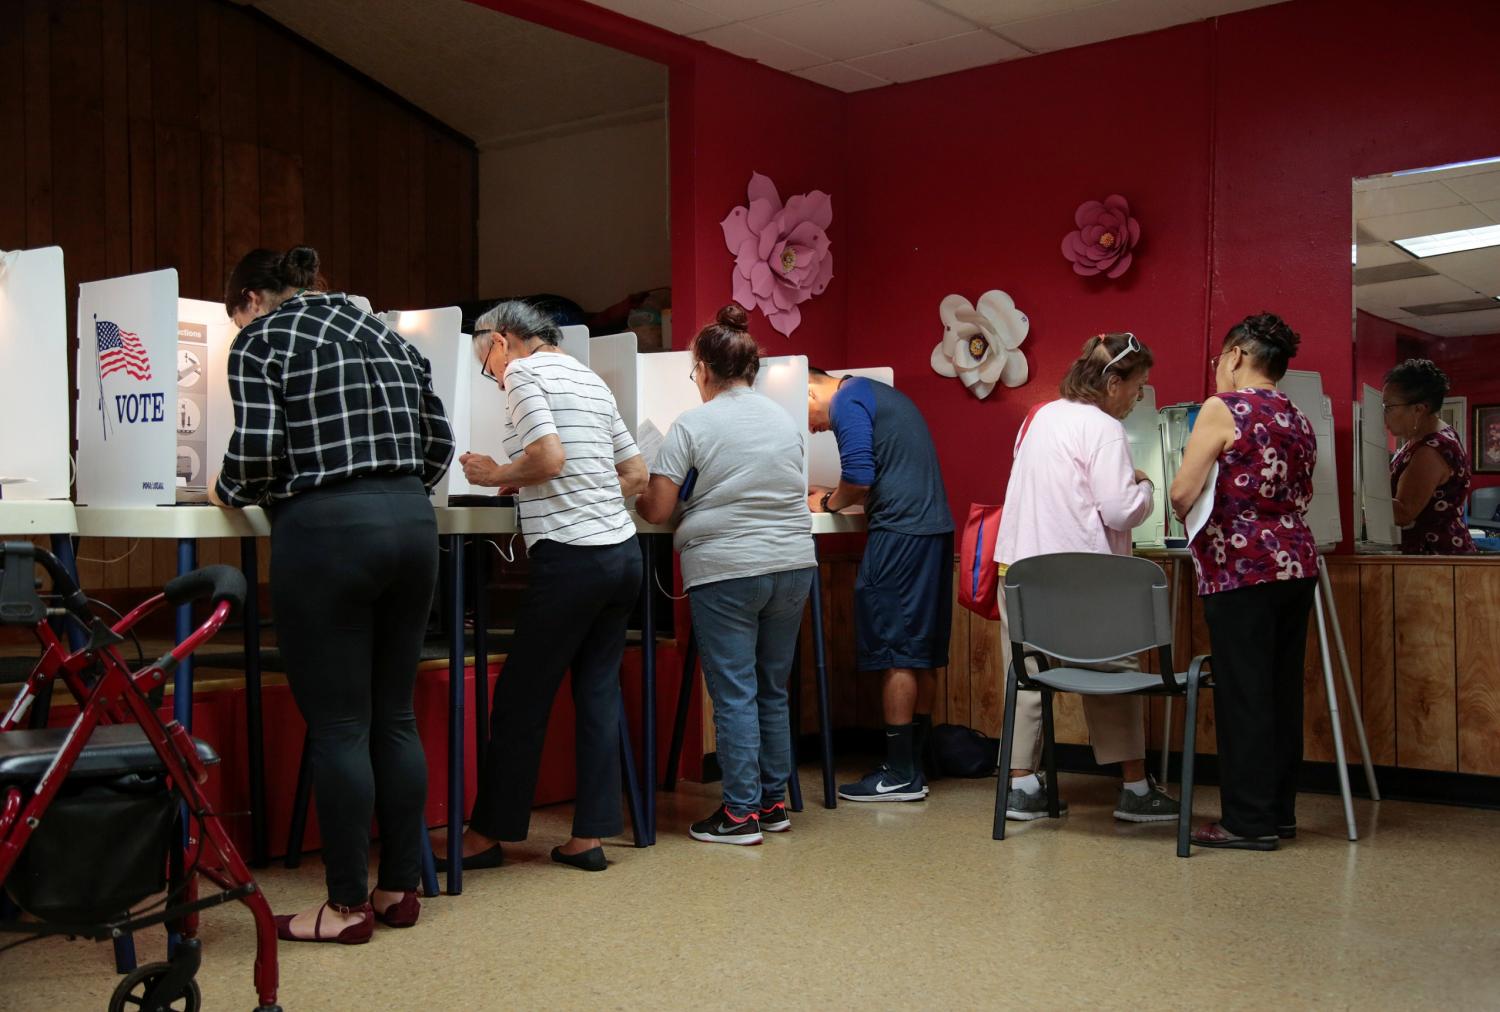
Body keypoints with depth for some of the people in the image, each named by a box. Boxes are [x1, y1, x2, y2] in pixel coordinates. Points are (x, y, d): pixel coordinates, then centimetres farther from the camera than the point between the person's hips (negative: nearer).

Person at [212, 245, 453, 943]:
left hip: (325, 530, -6)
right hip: (411, 523, 6)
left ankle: (348, 906, 8)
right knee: (394, 716, 12)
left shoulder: (261, 341, 2)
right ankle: (399, 889, 19)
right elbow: (439, 439, 15)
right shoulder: (384, 332, 19)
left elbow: (258, 448, -11)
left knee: (337, 725, 0)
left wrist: (228, 492, 9)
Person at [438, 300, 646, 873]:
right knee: (598, 693, 9)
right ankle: (590, 836, 11)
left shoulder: (523, 372, -3)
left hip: (571, 558, -8)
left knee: (520, 699, 2)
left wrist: (496, 475, -1)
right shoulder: (590, 380, 20)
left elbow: (549, 458, -17)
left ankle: (487, 834, 13)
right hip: (623, 551, 8)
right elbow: (636, 474, 20)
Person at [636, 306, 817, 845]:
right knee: (773, 689, 14)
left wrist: (630, 496, 13)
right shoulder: (784, 420, 10)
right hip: (793, 565, 5)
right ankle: (774, 801, 21)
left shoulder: (693, 426, -6)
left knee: (734, 693, 0)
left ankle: (742, 811, 3)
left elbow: (657, 510, -8)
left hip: (726, 571, -5)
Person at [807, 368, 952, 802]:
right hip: (935, 527, 10)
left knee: (895, 654, -5)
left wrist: (830, 503, 3)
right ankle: (913, 764, 17)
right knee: (921, 654, 11)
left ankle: (901, 775, -1)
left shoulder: (846, 401, -5)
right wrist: (837, 498, 19)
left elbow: (859, 476, -15)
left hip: (901, 533, -10)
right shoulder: (882, 396, 25)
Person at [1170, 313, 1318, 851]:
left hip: (1242, 567, -8)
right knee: (1283, 689, 11)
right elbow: (1301, 496, 18)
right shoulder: (1298, 419, 15)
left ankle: (1248, 821, 2)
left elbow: (1182, 494, -12)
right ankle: (1279, 811, 19)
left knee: (1242, 692, -2)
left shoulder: (1223, 408, -8)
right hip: (1297, 563, 8)